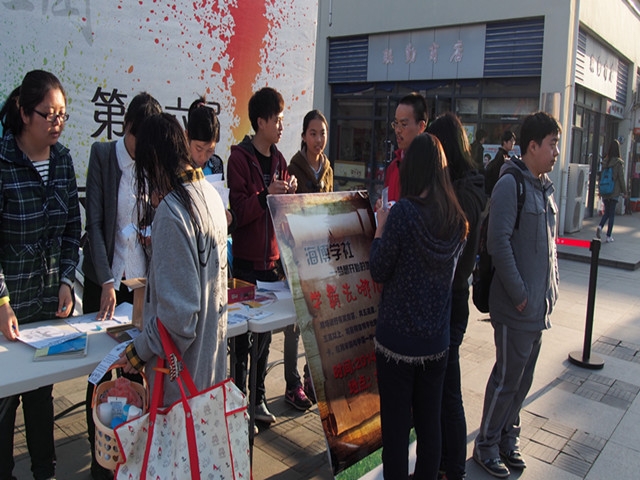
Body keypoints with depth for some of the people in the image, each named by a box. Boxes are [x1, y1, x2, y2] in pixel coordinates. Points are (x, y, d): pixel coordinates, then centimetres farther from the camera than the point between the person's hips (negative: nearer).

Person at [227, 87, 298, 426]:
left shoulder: (279, 159, 13)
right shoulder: (239, 157, -9)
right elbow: (238, 211, -14)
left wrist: (290, 193, -3)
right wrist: (265, 195, -26)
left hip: (273, 258, 6)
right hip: (247, 260, -6)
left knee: (265, 332, 13)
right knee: (244, 333, 2)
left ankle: (258, 397, 25)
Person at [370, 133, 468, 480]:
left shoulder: (404, 211, -18)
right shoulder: (457, 218, -1)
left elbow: (379, 271, -11)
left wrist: (380, 226, 2)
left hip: (397, 337, -5)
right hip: (436, 338, 6)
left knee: (395, 425, 8)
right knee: (429, 422, 19)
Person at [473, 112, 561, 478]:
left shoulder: (545, 186, 11)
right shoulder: (511, 184, -15)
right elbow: (498, 242, -21)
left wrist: (550, 290, 11)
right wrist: (518, 293, -18)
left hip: (539, 304, 8)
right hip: (516, 306, -8)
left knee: (524, 379, 18)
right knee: (507, 379, 4)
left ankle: (509, 438, 34)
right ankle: (487, 445, 22)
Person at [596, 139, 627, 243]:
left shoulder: (605, 162, 2)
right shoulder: (619, 163, -10)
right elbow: (621, 178, -8)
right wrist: (624, 191, 3)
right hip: (614, 192, -4)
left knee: (607, 212, 16)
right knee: (612, 214, 4)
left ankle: (600, 226, -9)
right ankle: (609, 236, 7)